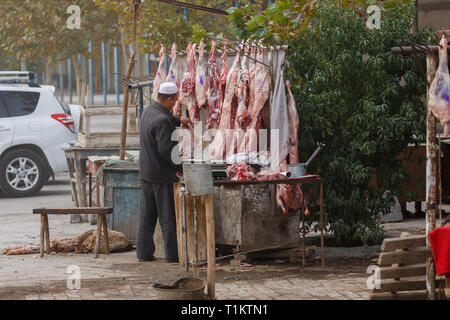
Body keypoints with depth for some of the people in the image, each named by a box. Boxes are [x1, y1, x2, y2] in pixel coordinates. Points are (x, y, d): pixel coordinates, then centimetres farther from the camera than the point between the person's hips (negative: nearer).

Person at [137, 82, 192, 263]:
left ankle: (144, 252, 16)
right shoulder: (162, 120, -22)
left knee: (147, 214, 13)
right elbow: (166, 149, -26)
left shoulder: (148, 111, 7)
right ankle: (172, 254, 3)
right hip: (162, 174, -9)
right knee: (168, 216, -1)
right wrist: (181, 168, -17)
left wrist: (179, 120, 25)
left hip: (146, 173, 9)